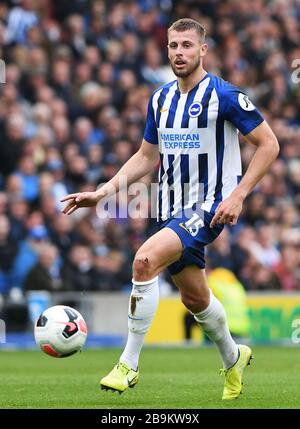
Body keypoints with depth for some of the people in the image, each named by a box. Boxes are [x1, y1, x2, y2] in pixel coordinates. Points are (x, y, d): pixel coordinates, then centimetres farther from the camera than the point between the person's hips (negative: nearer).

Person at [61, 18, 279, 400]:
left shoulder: (224, 95, -11)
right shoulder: (160, 99, 8)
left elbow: (269, 144, -8)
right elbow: (147, 157, 17)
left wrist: (238, 195, -16)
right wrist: (103, 192, 5)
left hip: (208, 207, -7)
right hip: (171, 209, 7)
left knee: (145, 260, -27)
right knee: (194, 297, 16)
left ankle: (129, 365, -19)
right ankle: (233, 358, 44)